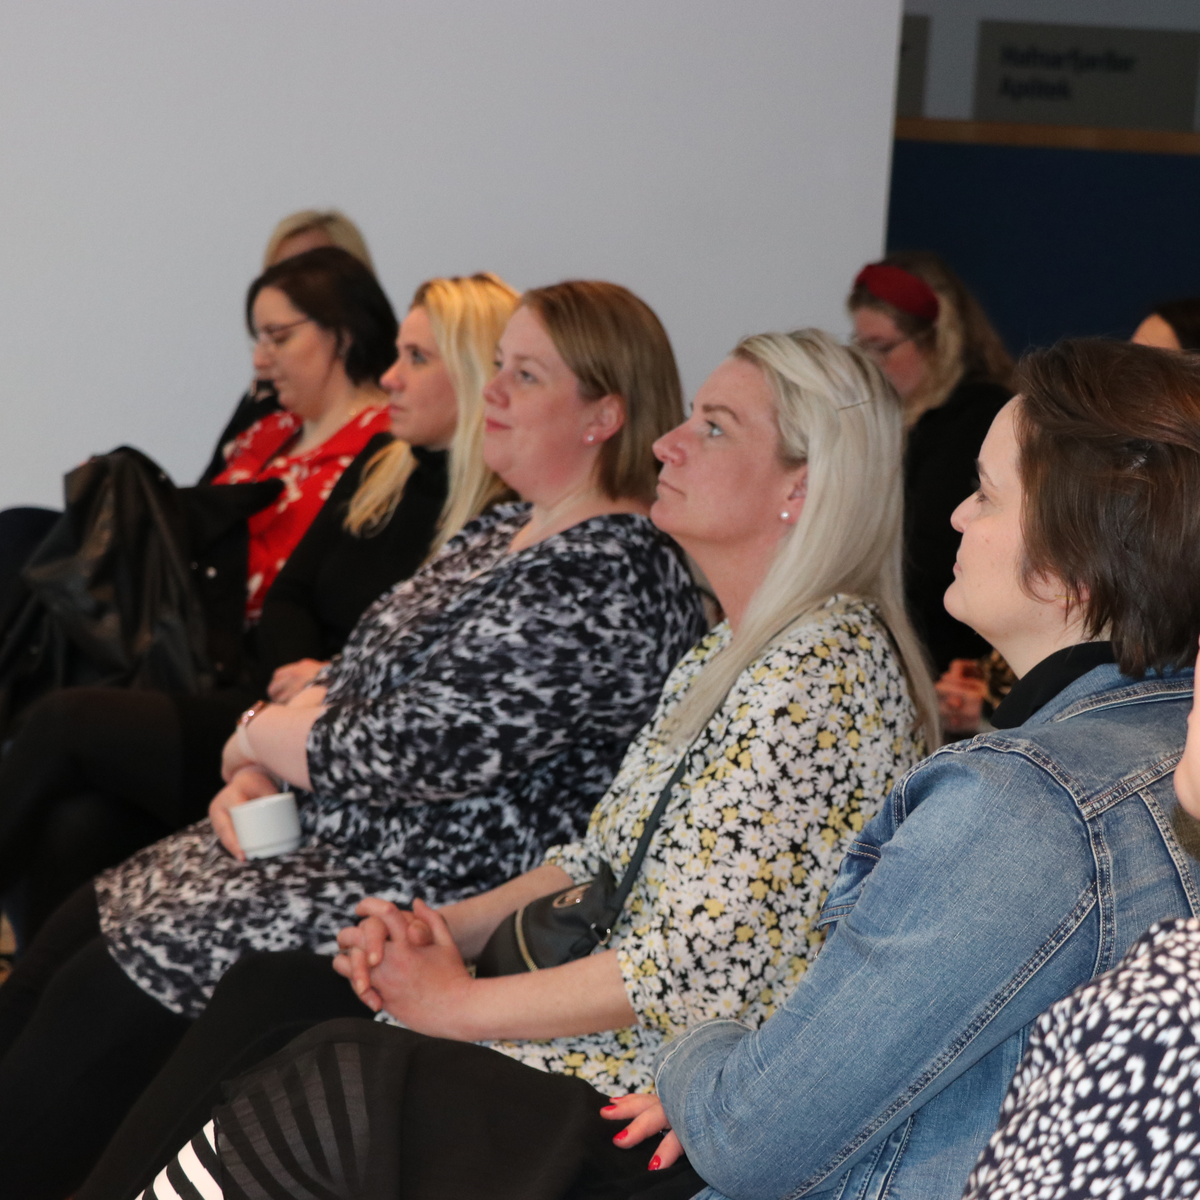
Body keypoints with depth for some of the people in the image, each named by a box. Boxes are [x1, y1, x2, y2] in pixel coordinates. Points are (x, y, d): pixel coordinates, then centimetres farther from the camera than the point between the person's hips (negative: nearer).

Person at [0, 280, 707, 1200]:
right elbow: (356, 683, 16)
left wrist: (261, 736, -7)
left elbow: (420, 750, -24)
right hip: (325, 833, 10)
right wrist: (261, 771, -3)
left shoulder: (610, 579, -20)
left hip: (420, 898, -10)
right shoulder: (502, 531, 13)